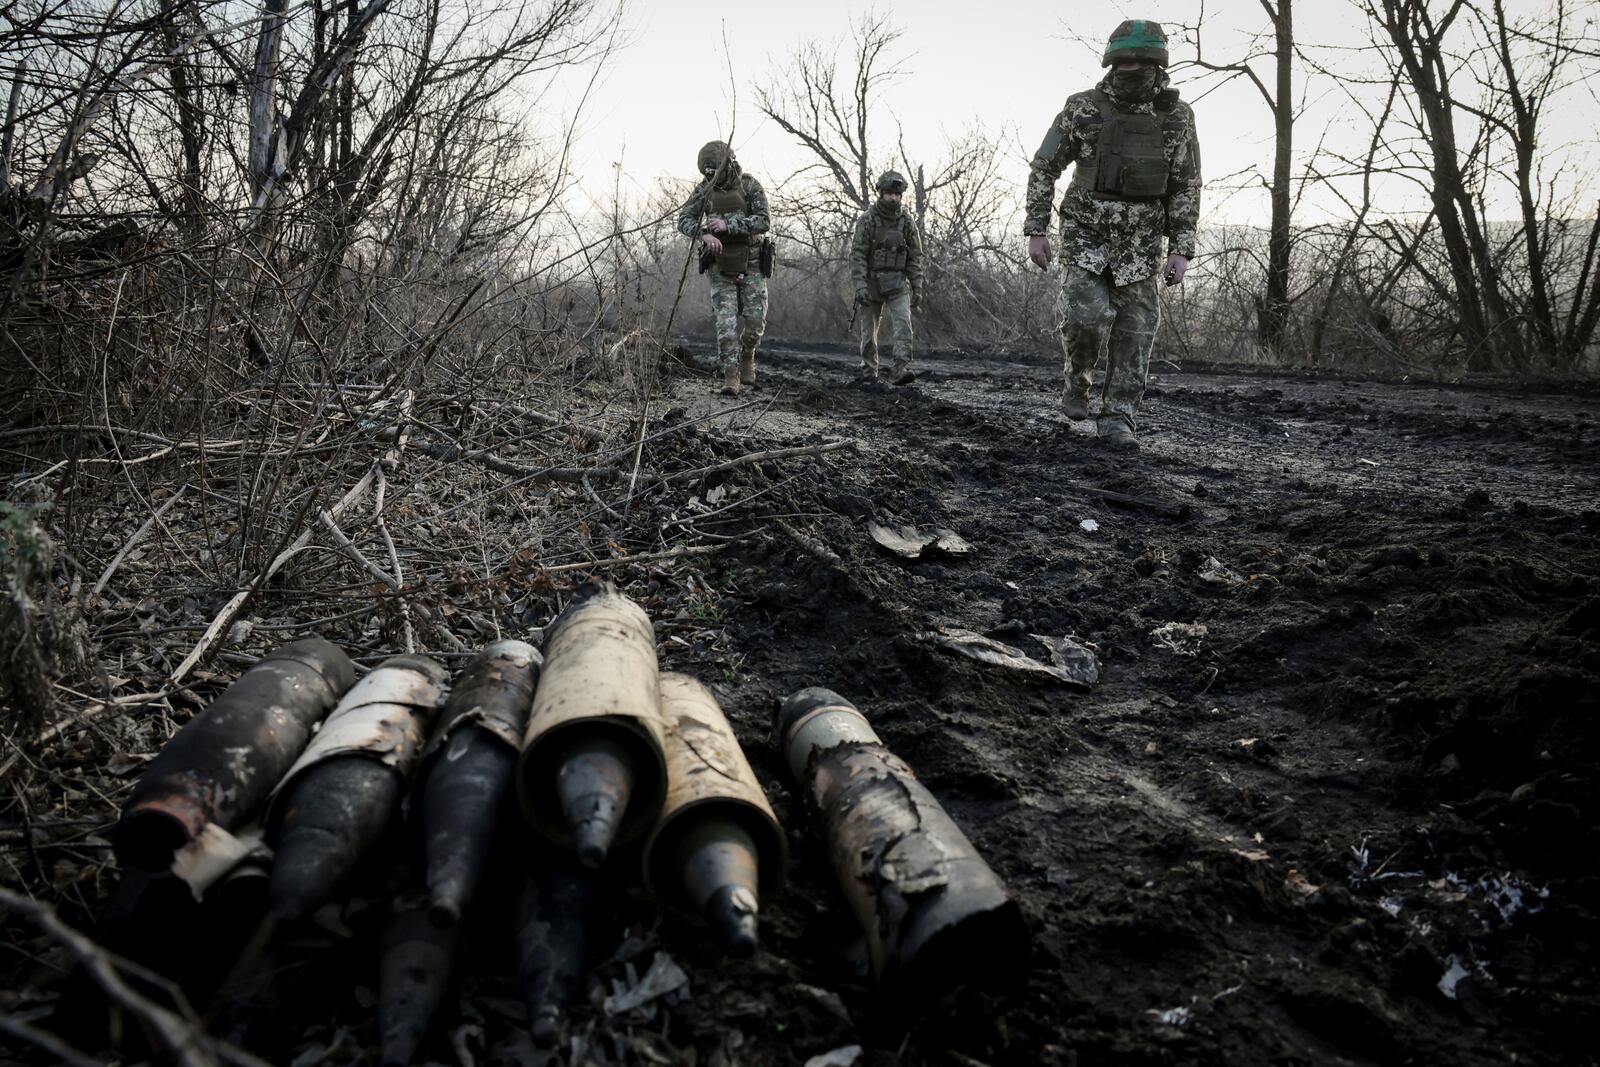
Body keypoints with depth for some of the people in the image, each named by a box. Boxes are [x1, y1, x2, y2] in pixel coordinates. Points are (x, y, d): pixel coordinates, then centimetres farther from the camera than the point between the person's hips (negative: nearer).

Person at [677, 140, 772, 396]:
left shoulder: (750, 186, -9)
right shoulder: (704, 189, -2)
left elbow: (764, 222, -19)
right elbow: (684, 221, -7)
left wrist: (728, 225, -28)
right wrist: (705, 234, -28)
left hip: (751, 263, -1)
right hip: (721, 266, 1)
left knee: (755, 319, -3)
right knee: (726, 321, -8)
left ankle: (746, 355, 26)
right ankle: (731, 375, -6)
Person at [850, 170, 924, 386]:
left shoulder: (907, 221, 2)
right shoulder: (867, 220, -6)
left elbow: (915, 255, 5)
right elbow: (857, 254, -11)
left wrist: (917, 288, -1)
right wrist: (860, 285, -21)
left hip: (898, 282, 1)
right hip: (872, 281, -1)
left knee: (903, 323, -18)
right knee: (868, 329, 7)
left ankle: (899, 369, -25)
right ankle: (869, 371, 22)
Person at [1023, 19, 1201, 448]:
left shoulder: (1177, 118, -3)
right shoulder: (1082, 109, -8)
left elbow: (1186, 189, 1)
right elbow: (1043, 169, -1)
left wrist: (1181, 251, -6)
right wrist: (1036, 232, -7)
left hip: (1139, 244, 2)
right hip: (1086, 235, -2)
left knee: (1134, 331, -3)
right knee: (1087, 315, -17)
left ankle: (1117, 419, 5)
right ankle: (1078, 379, 12)